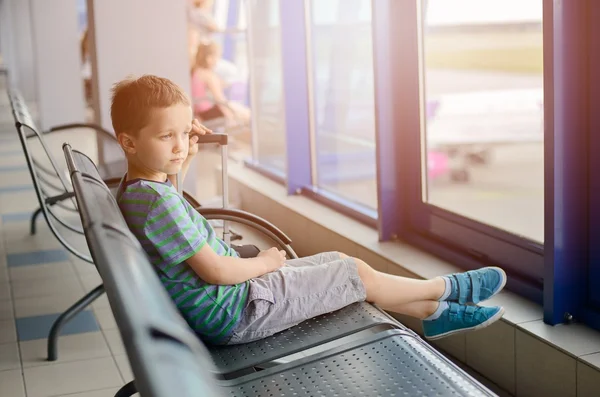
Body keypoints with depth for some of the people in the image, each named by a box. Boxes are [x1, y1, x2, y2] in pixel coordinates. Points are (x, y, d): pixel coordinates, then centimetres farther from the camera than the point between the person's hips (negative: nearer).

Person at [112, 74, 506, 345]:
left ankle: (436, 314, 27)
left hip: (236, 286, 10)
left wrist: (186, 156, 17)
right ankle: (449, 289, 22)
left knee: (341, 260, 15)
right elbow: (217, 271, -26)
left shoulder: (134, 190, 3)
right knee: (360, 274, -2)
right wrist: (264, 262, -8)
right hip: (235, 314, -10)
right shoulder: (158, 201, -28)